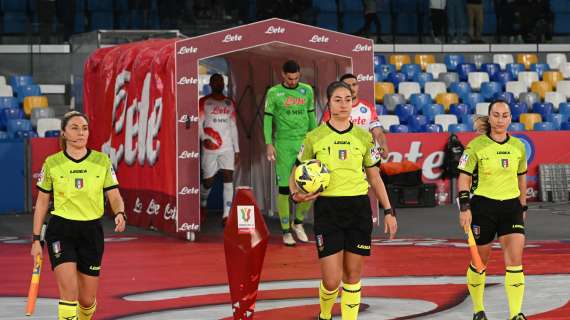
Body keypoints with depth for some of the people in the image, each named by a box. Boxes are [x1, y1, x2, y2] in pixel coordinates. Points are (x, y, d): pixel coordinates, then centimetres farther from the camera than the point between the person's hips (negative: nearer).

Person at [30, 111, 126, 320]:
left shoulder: (102, 161, 0)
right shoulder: (52, 163, -2)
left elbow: (115, 197, 1)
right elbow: (42, 202, 6)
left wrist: (120, 215, -22)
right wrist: (36, 239, 3)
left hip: (91, 232, 2)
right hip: (60, 231, -2)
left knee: (87, 300, 6)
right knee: (69, 290, -19)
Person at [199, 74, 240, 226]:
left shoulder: (230, 103, 13)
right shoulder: (204, 102, 2)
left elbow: (233, 126, 15)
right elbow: (199, 124, -3)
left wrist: (237, 149, 11)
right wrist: (204, 138, -22)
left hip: (227, 148, 3)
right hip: (210, 148, -2)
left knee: (228, 178, -11)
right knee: (208, 181, 3)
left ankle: (226, 215, -12)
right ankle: (202, 204, 34)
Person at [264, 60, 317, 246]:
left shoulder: (307, 90, 9)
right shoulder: (274, 93, 0)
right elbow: (267, 118, 0)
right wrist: (269, 144, -9)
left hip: (304, 142, 3)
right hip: (284, 144, -3)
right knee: (284, 188, -2)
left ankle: (298, 222, 19)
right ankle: (286, 231, 7)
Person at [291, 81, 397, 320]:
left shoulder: (363, 137, 7)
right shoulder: (314, 137, 1)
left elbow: (374, 177, 14)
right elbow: (296, 174, 7)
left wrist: (388, 211, 8)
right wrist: (296, 194, -14)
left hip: (359, 208, 2)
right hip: (327, 209, -2)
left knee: (353, 274, 5)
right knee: (332, 280, -7)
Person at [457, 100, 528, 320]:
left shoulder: (518, 146, 5)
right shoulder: (476, 145, -6)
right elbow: (464, 177, -4)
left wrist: (523, 207, 18)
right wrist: (464, 207, -12)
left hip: (512, 207, 2)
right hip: (483, 206, -2)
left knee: (515, 260, -10)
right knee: (480, 261, 7)